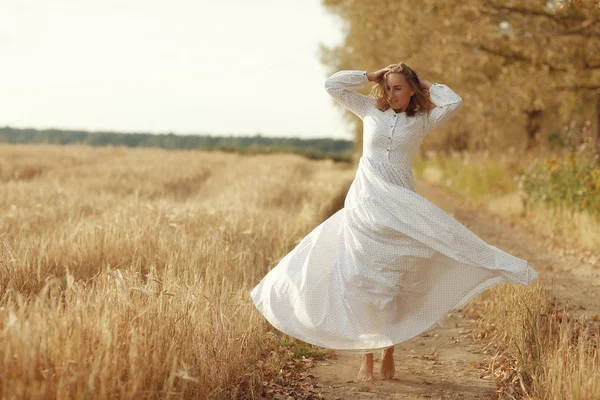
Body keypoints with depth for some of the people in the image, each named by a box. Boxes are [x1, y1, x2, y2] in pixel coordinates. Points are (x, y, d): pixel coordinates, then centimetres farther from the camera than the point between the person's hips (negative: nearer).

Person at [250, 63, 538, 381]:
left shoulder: (422, 121, 6)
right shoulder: (372, 111, 9)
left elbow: (454, 103, -9)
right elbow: (333, 85, 8)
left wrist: (427, 85, 5)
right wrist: (372, 76, 8)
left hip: (400, 208, -1)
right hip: (364, 203, 1)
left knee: (394, 281, -1)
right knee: (363, 280, 1)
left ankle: (389, 353, 11)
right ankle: (366, 357, 8)